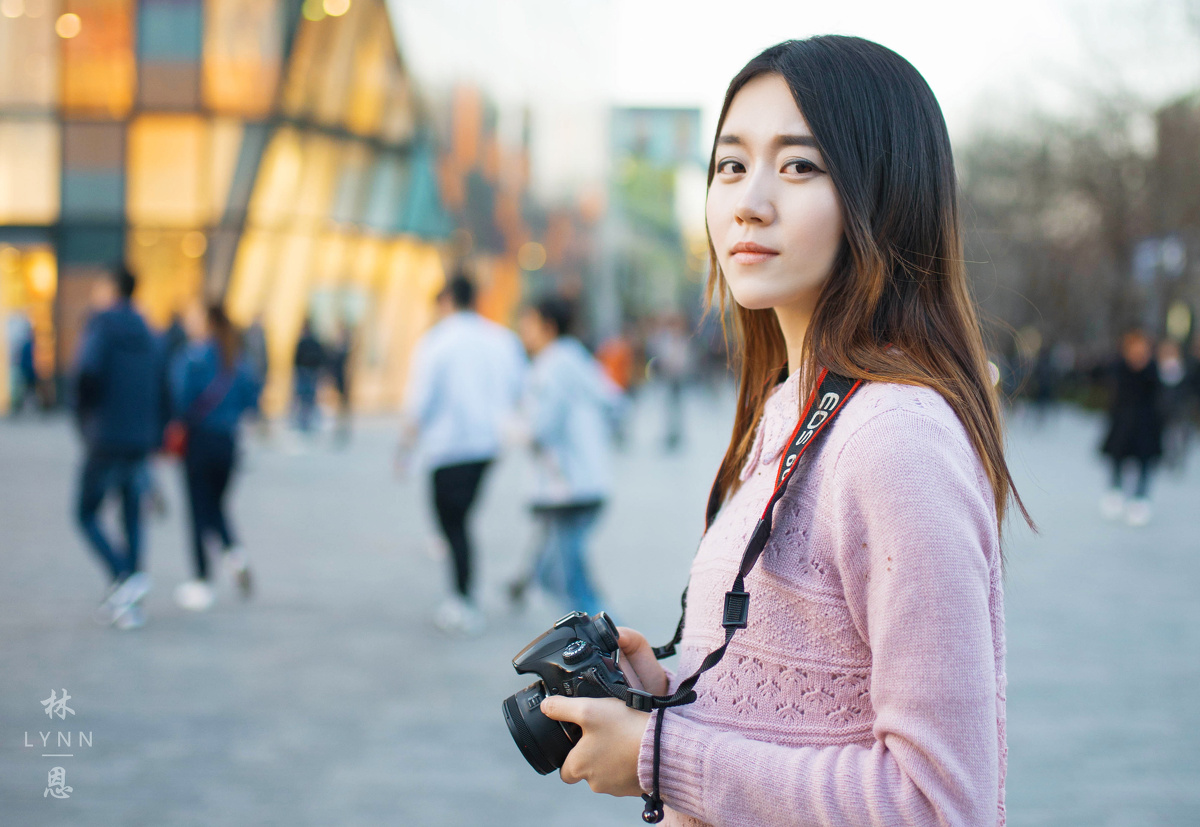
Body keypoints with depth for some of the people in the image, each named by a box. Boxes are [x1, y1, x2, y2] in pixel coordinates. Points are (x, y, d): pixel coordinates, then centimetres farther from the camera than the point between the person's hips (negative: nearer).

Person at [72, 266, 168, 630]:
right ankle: (127, 603, 11)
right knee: (132, 517, 12)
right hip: (141, 441, 6)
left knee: (87, 514, 6)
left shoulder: (102, 324, -7)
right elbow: (160, 391, 12)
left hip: (105, 439, -6)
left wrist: (84, 417, -5)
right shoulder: (148, 336, 12)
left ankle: (124, 577, -14)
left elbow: (87, 371, -21)